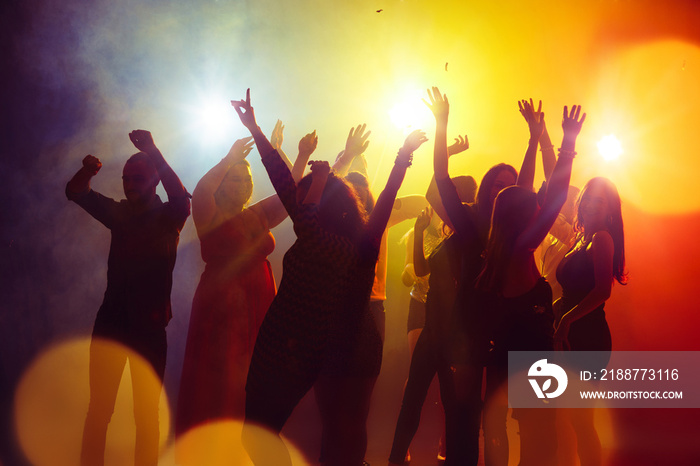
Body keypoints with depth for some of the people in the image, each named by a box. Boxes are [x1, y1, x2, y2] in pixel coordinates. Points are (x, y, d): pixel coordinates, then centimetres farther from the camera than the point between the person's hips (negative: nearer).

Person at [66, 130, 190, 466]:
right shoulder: (120, 212, 10)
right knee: (98, 410, 1)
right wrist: (87, 172, -18)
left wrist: (153, 152, -31)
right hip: (111, 320, 3)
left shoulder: (168, 216, 0)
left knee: (146, 414, 2)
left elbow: (181, 199, -22)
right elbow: (75, 192, 5)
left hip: (149, 325, -3)